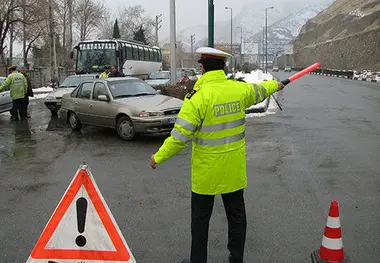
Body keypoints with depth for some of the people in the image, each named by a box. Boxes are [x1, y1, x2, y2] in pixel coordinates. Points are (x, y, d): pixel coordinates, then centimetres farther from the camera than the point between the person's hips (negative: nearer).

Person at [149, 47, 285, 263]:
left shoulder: (198, 96, -19)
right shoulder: (240, 89, -3)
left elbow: (180, 136, -19)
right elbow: (259, 91, 20)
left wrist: (159, 157, -5)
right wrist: (275, 85, 43)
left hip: (206, 170, -5)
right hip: (234, 169, 5)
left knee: (200, 219, 10)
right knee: (236, 215, 18)